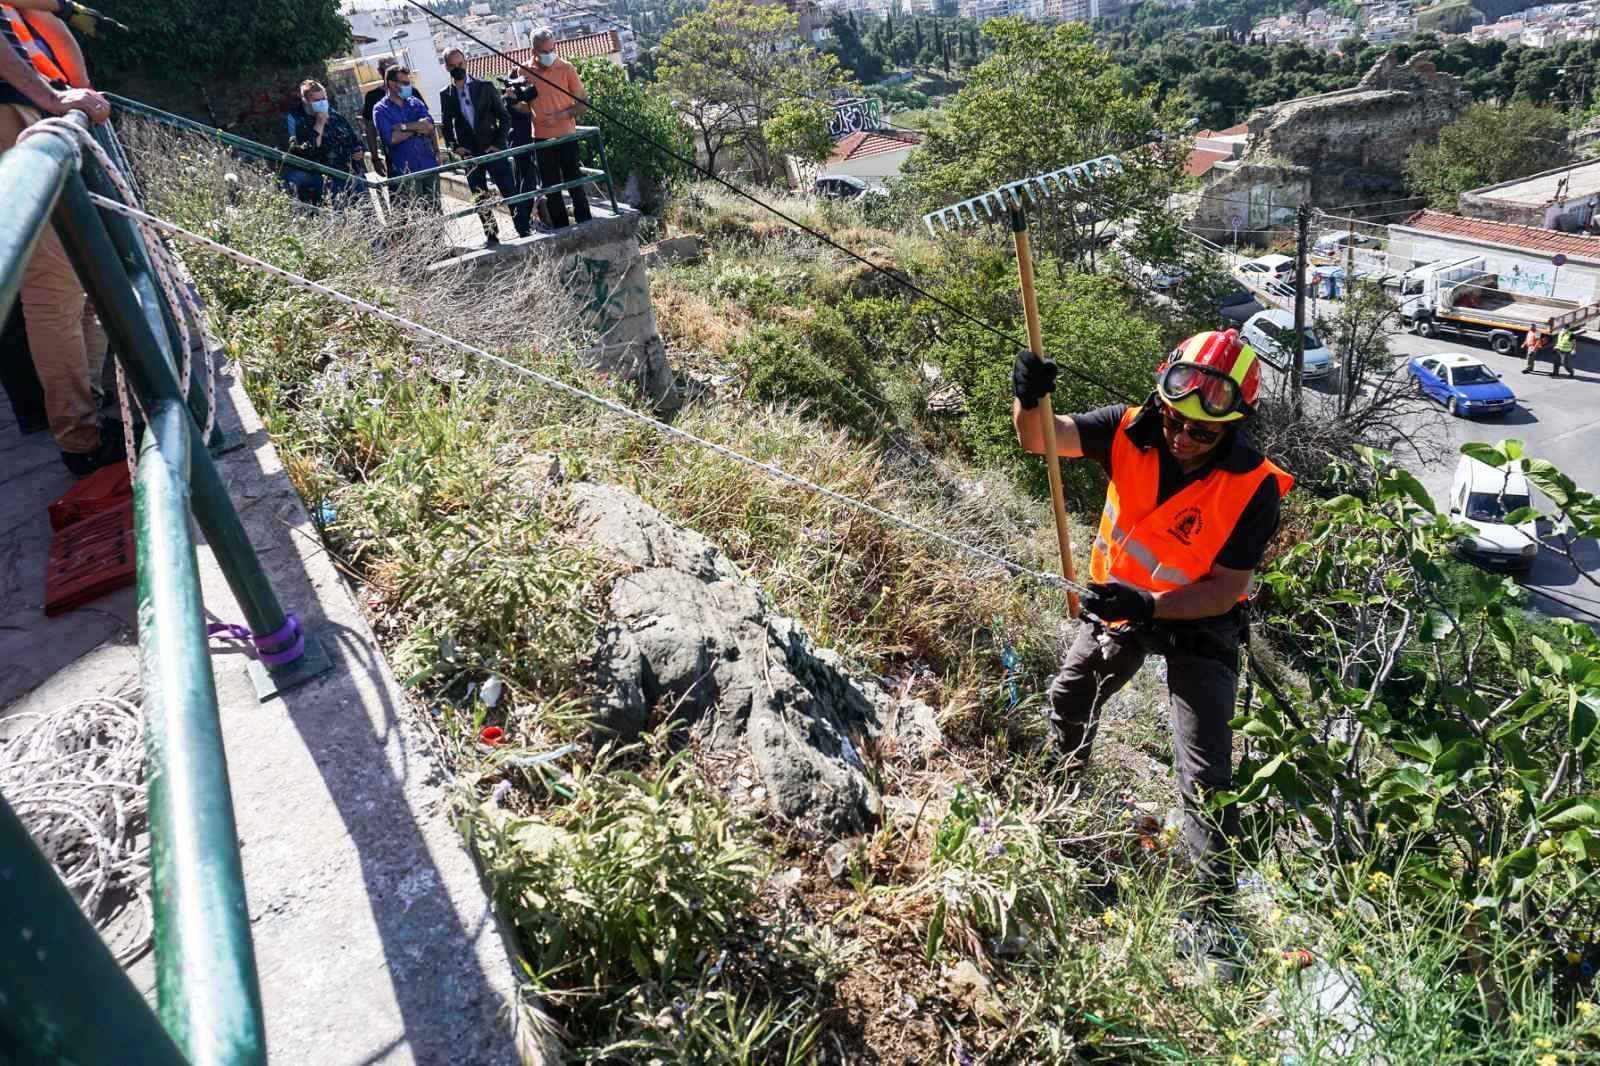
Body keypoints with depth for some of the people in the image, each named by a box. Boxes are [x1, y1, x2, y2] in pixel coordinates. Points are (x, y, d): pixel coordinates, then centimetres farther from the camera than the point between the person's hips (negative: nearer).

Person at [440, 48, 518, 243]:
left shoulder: (485, 87, 1)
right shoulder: (446, 95, 7)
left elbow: (505, 117, 2)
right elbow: (446, 126, 15)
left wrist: (498, 144, -8)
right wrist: (454, 147, -2)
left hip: (493, 151, -2)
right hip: (470, 155, 2)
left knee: (511, 194, -5)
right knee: (480, 201, 5)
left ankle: (525, 234, 0)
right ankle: (491, 238, 13)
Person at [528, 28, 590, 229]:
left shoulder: (566, 69, -5)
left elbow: (583, 104, -4)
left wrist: (559, 116, -16)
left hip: (565, 136, -3)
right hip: (541, 138, 4)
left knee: (574, 183, -1)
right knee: (550, 188, 9)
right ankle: (561, 230, 19)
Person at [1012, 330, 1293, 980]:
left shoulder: (1253, 487, -29)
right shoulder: (1130, 432, -22)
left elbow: (1227, 587, -25)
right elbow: (1038, 438, -26)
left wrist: (1149, 607, -40)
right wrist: (1028, 400, -50)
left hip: (1199, 622, -4)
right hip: (1120, 603, 5)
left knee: (1205, 774, -9)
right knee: (1068, 701, 26)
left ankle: (1213, 912, 8)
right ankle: (1067, 782, 60)